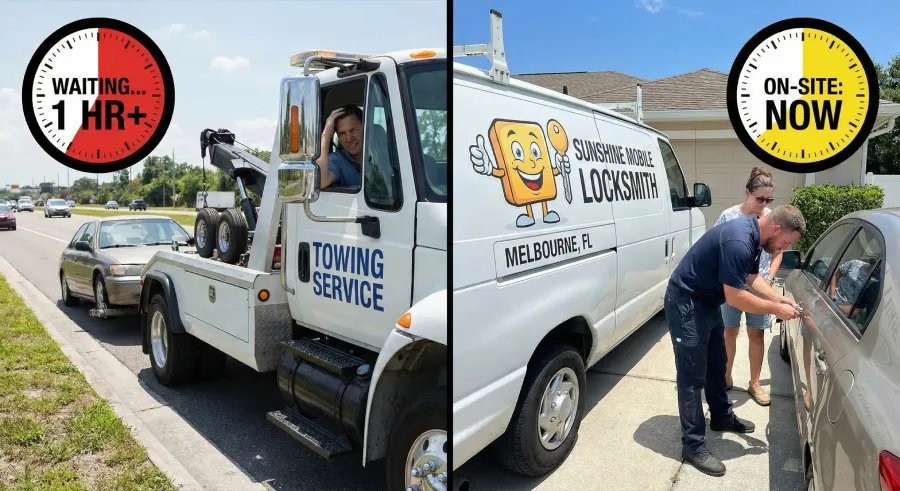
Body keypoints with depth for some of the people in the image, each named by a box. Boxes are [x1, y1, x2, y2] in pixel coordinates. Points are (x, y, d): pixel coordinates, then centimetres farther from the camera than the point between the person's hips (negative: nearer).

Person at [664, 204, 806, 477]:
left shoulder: (753, 235, 2)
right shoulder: (738, 241, -30)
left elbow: (752, 277, 14)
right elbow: (735, 297, -27)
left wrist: (778, 298, 0)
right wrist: (775, 309, -15)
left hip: (707, 301, 10)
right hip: (686, 303, -10)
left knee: (716, 366, 23)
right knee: (692, 376, -4)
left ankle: (722, 418, 43)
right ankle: (693, 446, 5)